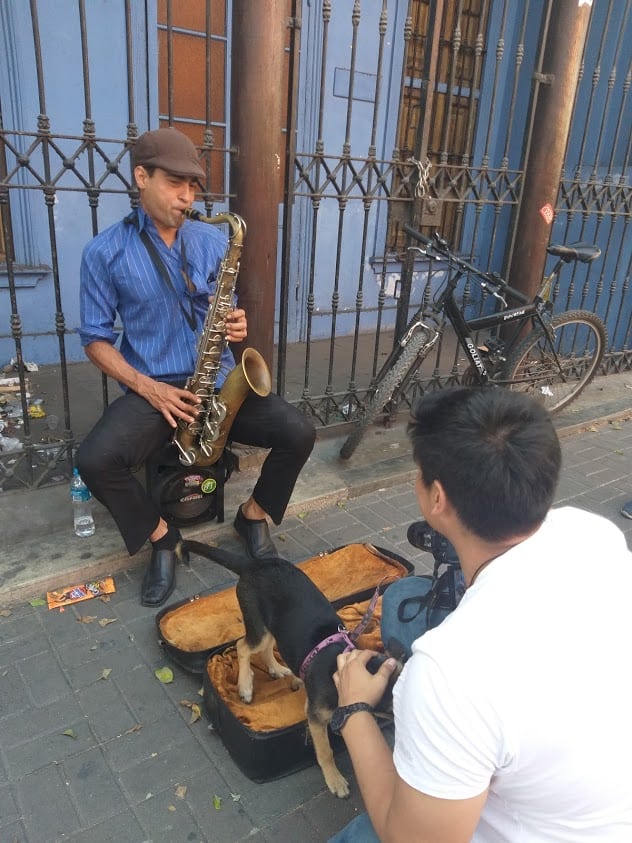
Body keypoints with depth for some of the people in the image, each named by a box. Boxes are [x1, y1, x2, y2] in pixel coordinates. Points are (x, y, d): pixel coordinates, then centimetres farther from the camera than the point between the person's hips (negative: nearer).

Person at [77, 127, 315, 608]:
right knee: (95, 460, -28)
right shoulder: (104, 252, -3)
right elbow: (96, 338, -1)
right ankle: (163, 538, 1)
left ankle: (254, 515, 12)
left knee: (300, 434, -17)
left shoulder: (215, 241, 6)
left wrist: (236, 326, -10)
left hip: (219, 380, 2)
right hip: (152, 388, -2)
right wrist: (147, 387, -15)